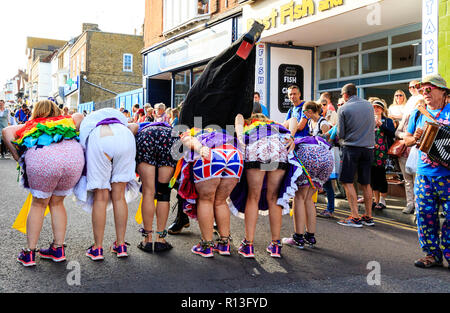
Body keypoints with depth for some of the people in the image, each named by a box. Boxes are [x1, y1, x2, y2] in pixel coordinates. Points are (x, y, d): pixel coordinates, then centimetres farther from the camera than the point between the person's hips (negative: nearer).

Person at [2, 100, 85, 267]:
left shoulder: (30, 125, 33)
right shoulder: (66, 121, 35)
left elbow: (7, 131, 18)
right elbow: (79, 116, 16)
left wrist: (18, 157, 17)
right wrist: (79, 135, 27)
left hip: (41, 157, -1)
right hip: (73, 155, 2)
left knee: (38, 204, 18)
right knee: (57, 203, 21)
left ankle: (29, 253, 19)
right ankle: (58, 249, 25)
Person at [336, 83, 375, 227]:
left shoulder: (343, 109, -7)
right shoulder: (369, 105, 7)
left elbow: (340, 134, -4)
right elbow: (373, 126, 17)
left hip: (351, 147, -5)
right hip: (368, 147, 5)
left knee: (347, 181, 1)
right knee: (366, 183, 11)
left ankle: (355, 217, -4)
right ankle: (368, 217, 15)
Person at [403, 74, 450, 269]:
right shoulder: (418, 113, 13)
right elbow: (407, 140, 18)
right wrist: (415, 138, -4)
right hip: (424, 174, 3)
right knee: (425, 215, 4)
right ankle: (432, 254, 14)